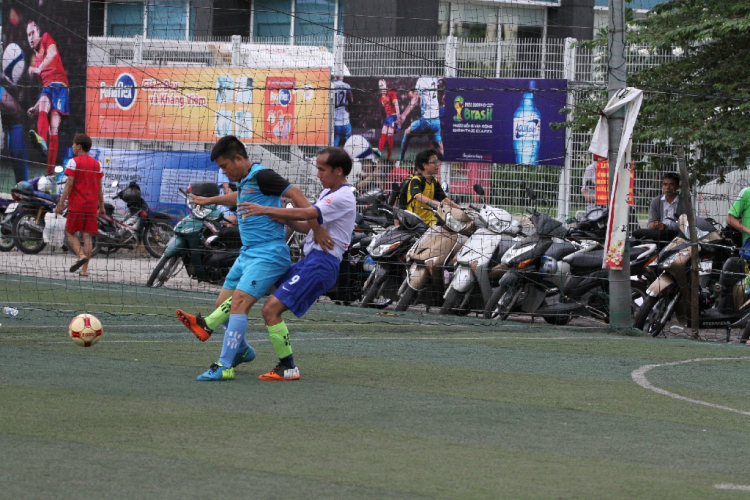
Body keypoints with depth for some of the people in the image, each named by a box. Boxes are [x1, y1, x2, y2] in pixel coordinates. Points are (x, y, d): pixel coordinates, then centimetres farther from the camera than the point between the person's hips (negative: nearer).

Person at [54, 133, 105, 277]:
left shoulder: (74, 162, -6)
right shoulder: (97, 164, 9)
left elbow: (69, 184, -12)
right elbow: (99, 188, 11)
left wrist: (60, 203, -9)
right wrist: (101, 206, 16)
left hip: (76, 205, -4)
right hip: (92, 206, 4)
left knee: (71, 232, 7)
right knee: (87, 235, 5)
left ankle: (81, 256, -17)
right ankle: (84, 269, 2)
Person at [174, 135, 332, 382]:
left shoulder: (262, 176, -14)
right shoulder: (244, 181, 15)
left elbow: (294, 193, -22)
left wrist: (316, 228, -28)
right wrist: (209, 201, 53)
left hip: (268, 255, -10)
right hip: (247, 253, 10)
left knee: (239, 303, -20)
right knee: (223, 304, 13)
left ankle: (224, 366, -22)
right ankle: (242, 350, 34)